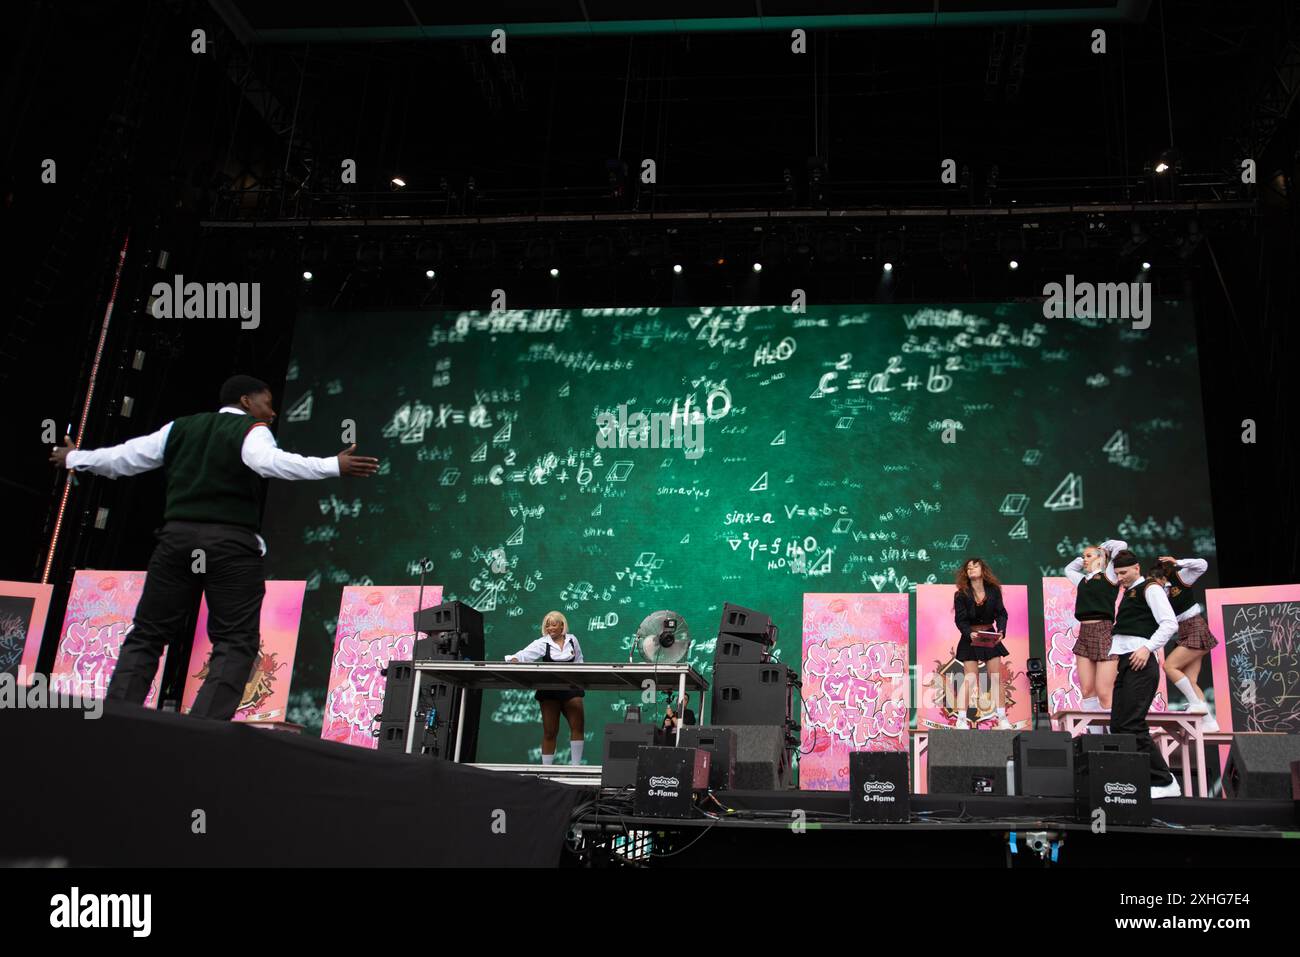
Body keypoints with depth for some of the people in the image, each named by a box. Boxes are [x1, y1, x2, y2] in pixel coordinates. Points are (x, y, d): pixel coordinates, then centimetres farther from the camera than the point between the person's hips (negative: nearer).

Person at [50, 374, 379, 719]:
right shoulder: (252, 430, 2)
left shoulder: (180, 427, 18)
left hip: (177, 536, 5)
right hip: (231, 543, -5)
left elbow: (124, 458, 23)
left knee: (147, 635, 11)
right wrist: (335, 466, -27)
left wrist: (75, 458, 40)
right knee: (236, 642, -3)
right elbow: (270, 461, -20)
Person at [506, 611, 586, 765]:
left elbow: (578, 662, 18)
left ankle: (576, 765, 5)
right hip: (549, 690, -2)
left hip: (570, 687, 2)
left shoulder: (572, 640, 6)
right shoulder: (542, 643, -4)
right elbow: (523, 655, -17)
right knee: (550, 731, 2)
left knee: (577, 726, -5)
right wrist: (514, 660, -37)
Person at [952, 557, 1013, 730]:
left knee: (997, 677, 4)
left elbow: (1001, 613, -3)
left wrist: (1001, 630, -20)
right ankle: (961, 720, -3)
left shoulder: (994, 590, -3)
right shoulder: (961, 594, -10)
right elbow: (960, 619, -13)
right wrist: (970, 633, -31)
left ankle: (1002, 719, 11)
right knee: (969, 679, -6)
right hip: (970, 638, -3)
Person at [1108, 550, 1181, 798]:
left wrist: (1147, 648, -20)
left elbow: (1170, 623, -11)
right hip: (1124, 665, 9)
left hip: (1140, 663, -9)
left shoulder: (1150, 589, 0)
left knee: (1132, 726, -15)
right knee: (1118, 727, 3)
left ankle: (1164, 782, -10)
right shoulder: (1126, 593, 25)